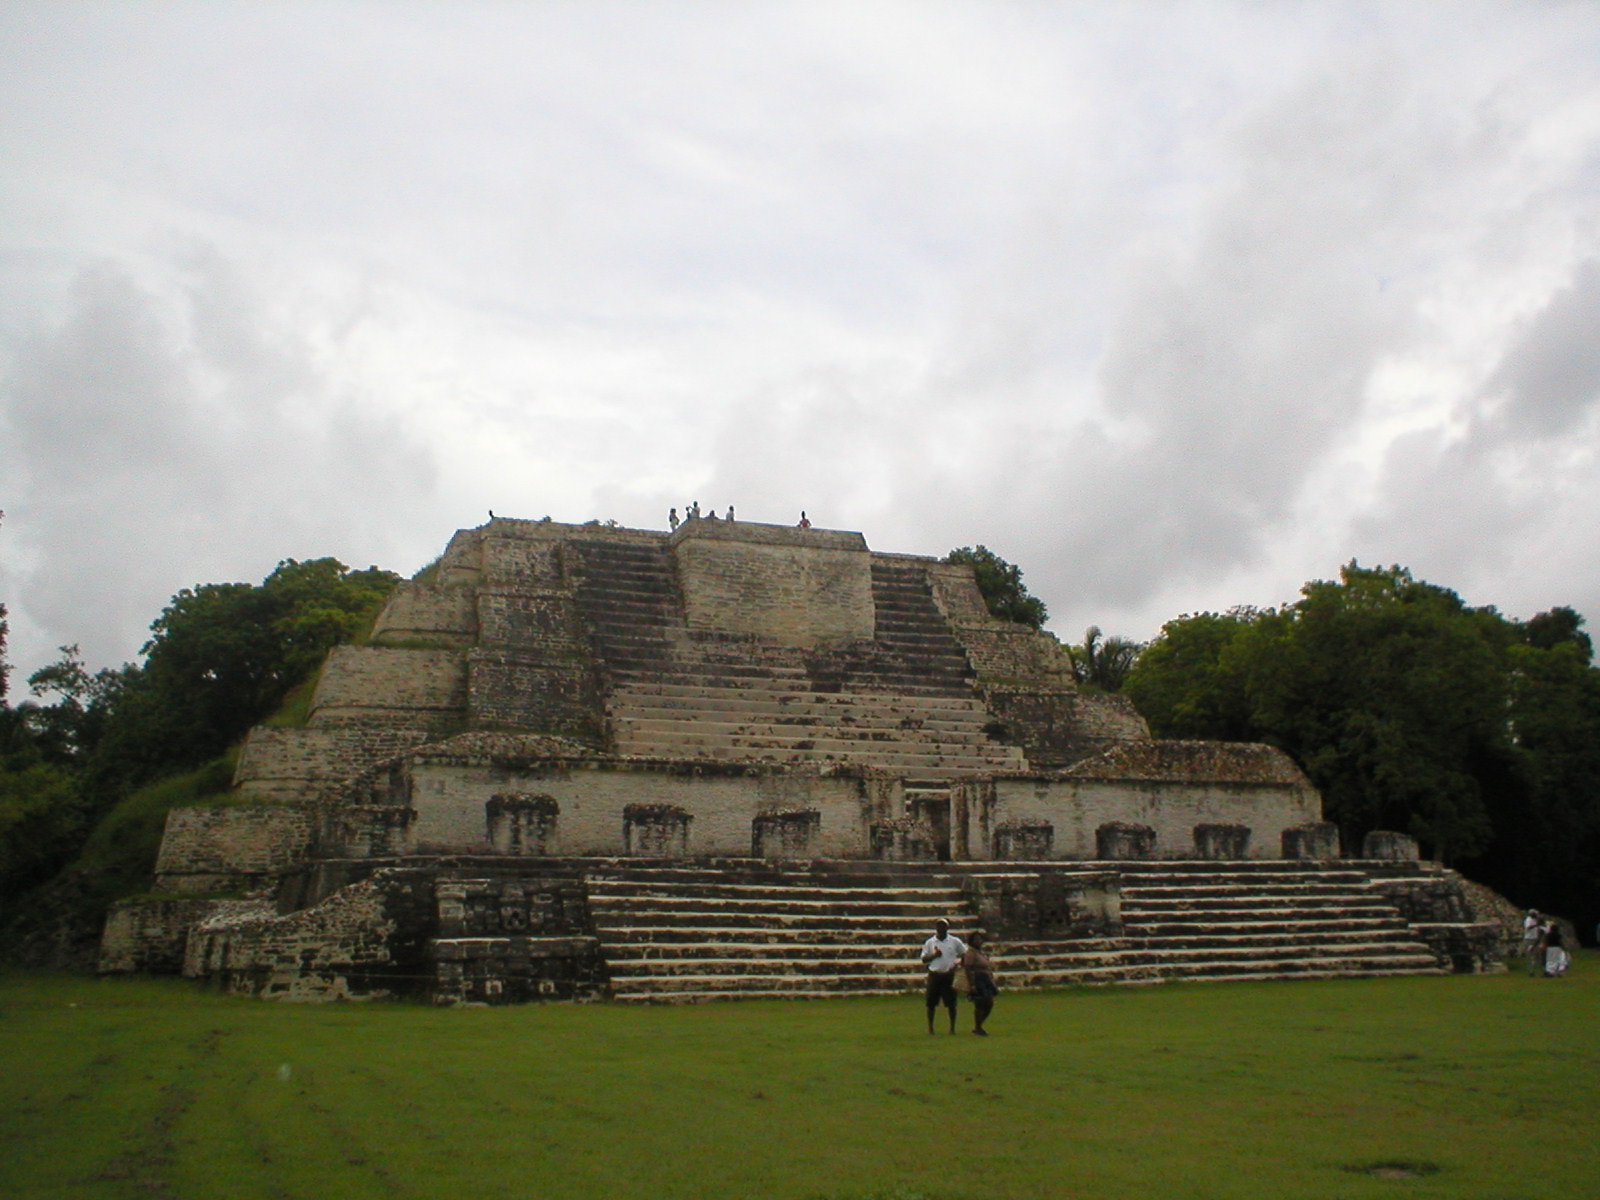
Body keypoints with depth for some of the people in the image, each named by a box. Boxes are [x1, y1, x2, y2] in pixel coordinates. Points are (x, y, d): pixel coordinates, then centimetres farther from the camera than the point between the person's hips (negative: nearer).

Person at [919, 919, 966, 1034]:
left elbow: (965, 954, 9)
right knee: (931, 1003, 3)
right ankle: (930, 1027, 14)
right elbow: (924, 959, 4)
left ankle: (952, 1027, 11)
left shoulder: (955, 941, 2)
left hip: (949, 975, 0)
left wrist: (957, 964, -4)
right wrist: (934, 955, -14)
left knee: (951, 1003, 1)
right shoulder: (929, 942, 3)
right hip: (934, 975, 1)